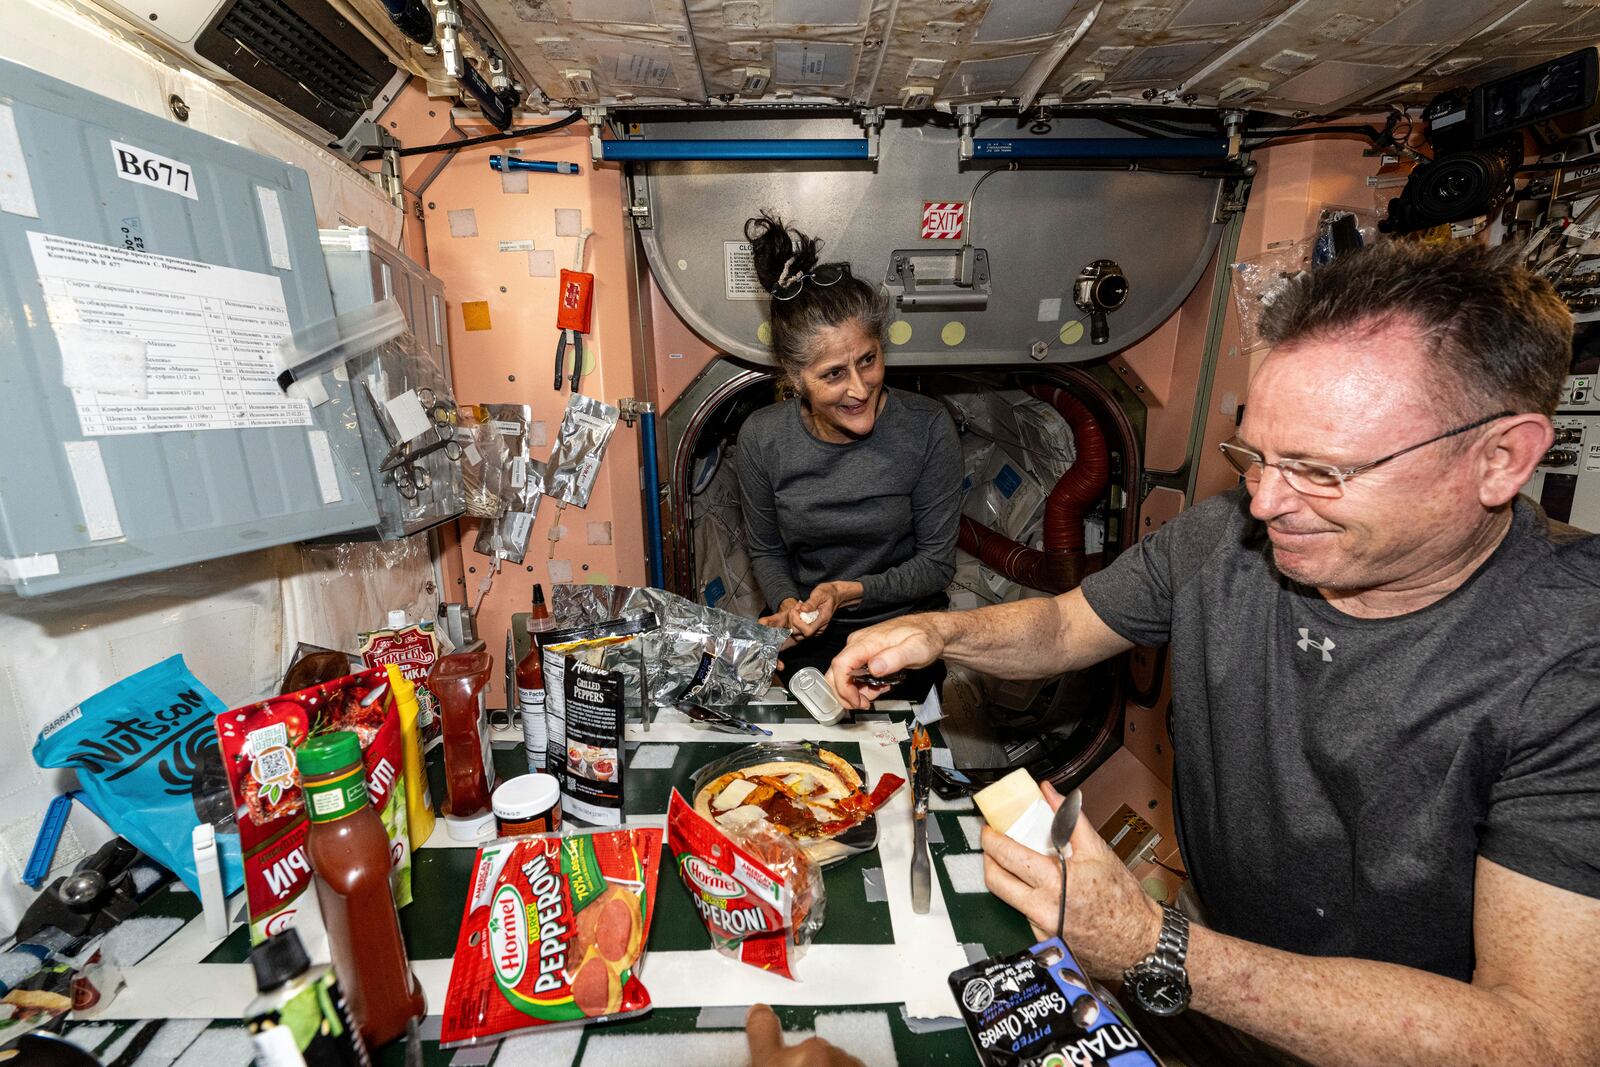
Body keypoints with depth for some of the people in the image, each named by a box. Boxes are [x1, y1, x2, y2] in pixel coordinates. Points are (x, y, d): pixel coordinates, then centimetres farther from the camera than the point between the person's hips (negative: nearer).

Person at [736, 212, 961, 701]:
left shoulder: (927, 427, -15)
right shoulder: (760, 438, -9)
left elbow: (937, 562, -7)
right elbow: (767, 551, 5)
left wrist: (848, 591, -20)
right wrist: (789, 603, -15)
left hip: (904, 629, 0)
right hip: (809, 641, 1)